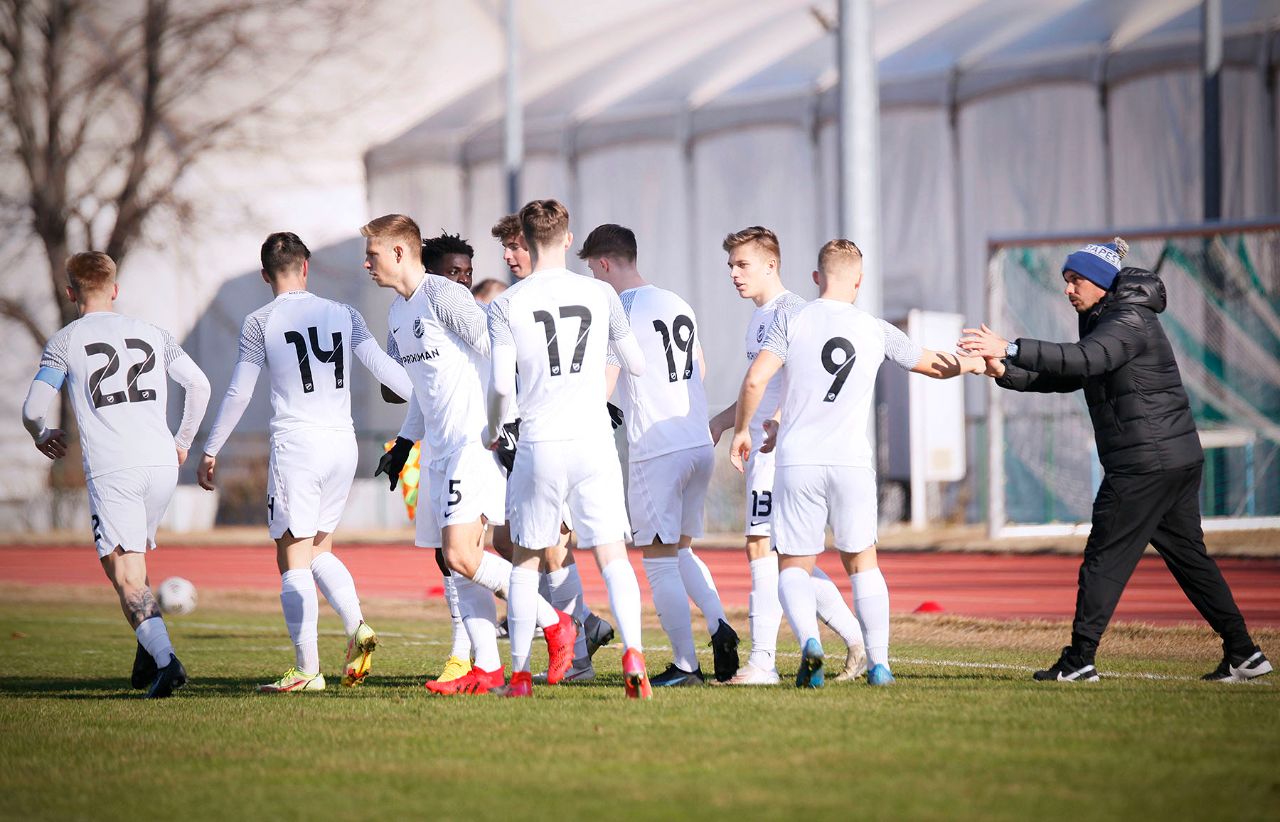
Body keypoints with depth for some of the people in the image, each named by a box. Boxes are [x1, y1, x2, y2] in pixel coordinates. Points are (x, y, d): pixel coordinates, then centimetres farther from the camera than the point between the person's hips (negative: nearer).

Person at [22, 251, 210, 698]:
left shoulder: (64, 342, 5)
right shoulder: (152, 333, 15)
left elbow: (31, 410, 2)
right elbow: (199, 384, 11)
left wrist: (42, 436, 24)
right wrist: (183, 441, 23)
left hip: (110, 470, -4)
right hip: (161, 463, 4)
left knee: (126, 575, -7)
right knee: (135, 559, 23)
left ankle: (165, 659, -25)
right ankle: (148, 653, 13)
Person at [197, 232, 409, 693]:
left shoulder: (260, 323, -1)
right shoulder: (344, 315, 8)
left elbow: (238, 393, -1)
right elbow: (383, 368, 5)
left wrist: (210, 452, 6)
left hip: (296, 445, -5)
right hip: (343, 445, 5)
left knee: (294, 560, -1)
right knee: (320, 551, 19)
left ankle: (307, 671, -6)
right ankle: (356, 627, -3)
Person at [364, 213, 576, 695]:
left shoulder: (443, 296, -12)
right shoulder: (398, 312, 17)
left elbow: (497, 355, -16)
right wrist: (404, 444, 25)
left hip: (474, 443, -9)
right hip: (441, 450, 10)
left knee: (461, 556, -15)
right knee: (457, 560, 6)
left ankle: (553, 624, -2)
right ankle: (487, 669, 8)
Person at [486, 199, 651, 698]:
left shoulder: (507, 305, -2)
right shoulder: (600, 295, 4)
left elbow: (501, 384, -7)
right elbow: (637, 366, 12)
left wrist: (493, 429, 13)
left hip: (540, 446, -1)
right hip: (594, 441, 1)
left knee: (525, 560, 12)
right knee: (612, 555, 0)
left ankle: (519, 675, 14)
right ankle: (632, 651, -21)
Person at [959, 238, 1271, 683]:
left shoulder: (1130, 321, -12)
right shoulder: (1106, 322, 19)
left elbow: (1082, 360, -30)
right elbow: (1063, 378, 15)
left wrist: (1011, 349, -35)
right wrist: (1006, 374, 0)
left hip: (1146, 461, -10)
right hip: (1179, 459, 10)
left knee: (1105, 556, -6)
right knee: (1188, 555, 12)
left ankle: (1080, 659, -5)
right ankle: (1243, 652, 12)